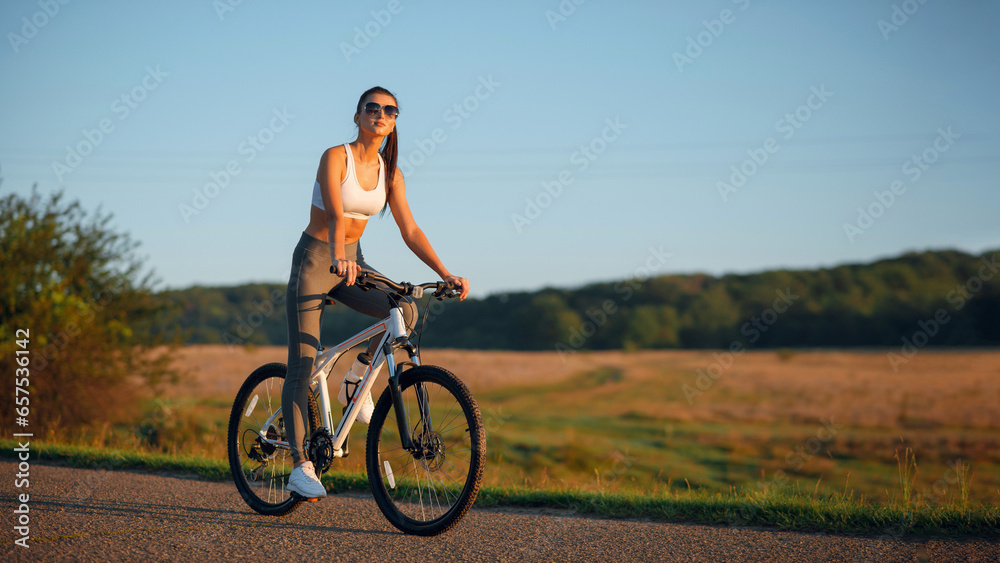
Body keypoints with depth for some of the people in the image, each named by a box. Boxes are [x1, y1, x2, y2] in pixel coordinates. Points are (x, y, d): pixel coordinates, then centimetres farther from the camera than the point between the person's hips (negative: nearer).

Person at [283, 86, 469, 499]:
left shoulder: (389, 172, 2)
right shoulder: (335, 158, -15)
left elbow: (410, 231, -1)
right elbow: (336, 215, -29)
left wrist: (446, 274, -11)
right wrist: (338, 257, -47)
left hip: (351, 263, 5)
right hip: (314, 261, -5)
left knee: (406, 310, -22)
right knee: (302, 367, -8)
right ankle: (300, 465, -5)